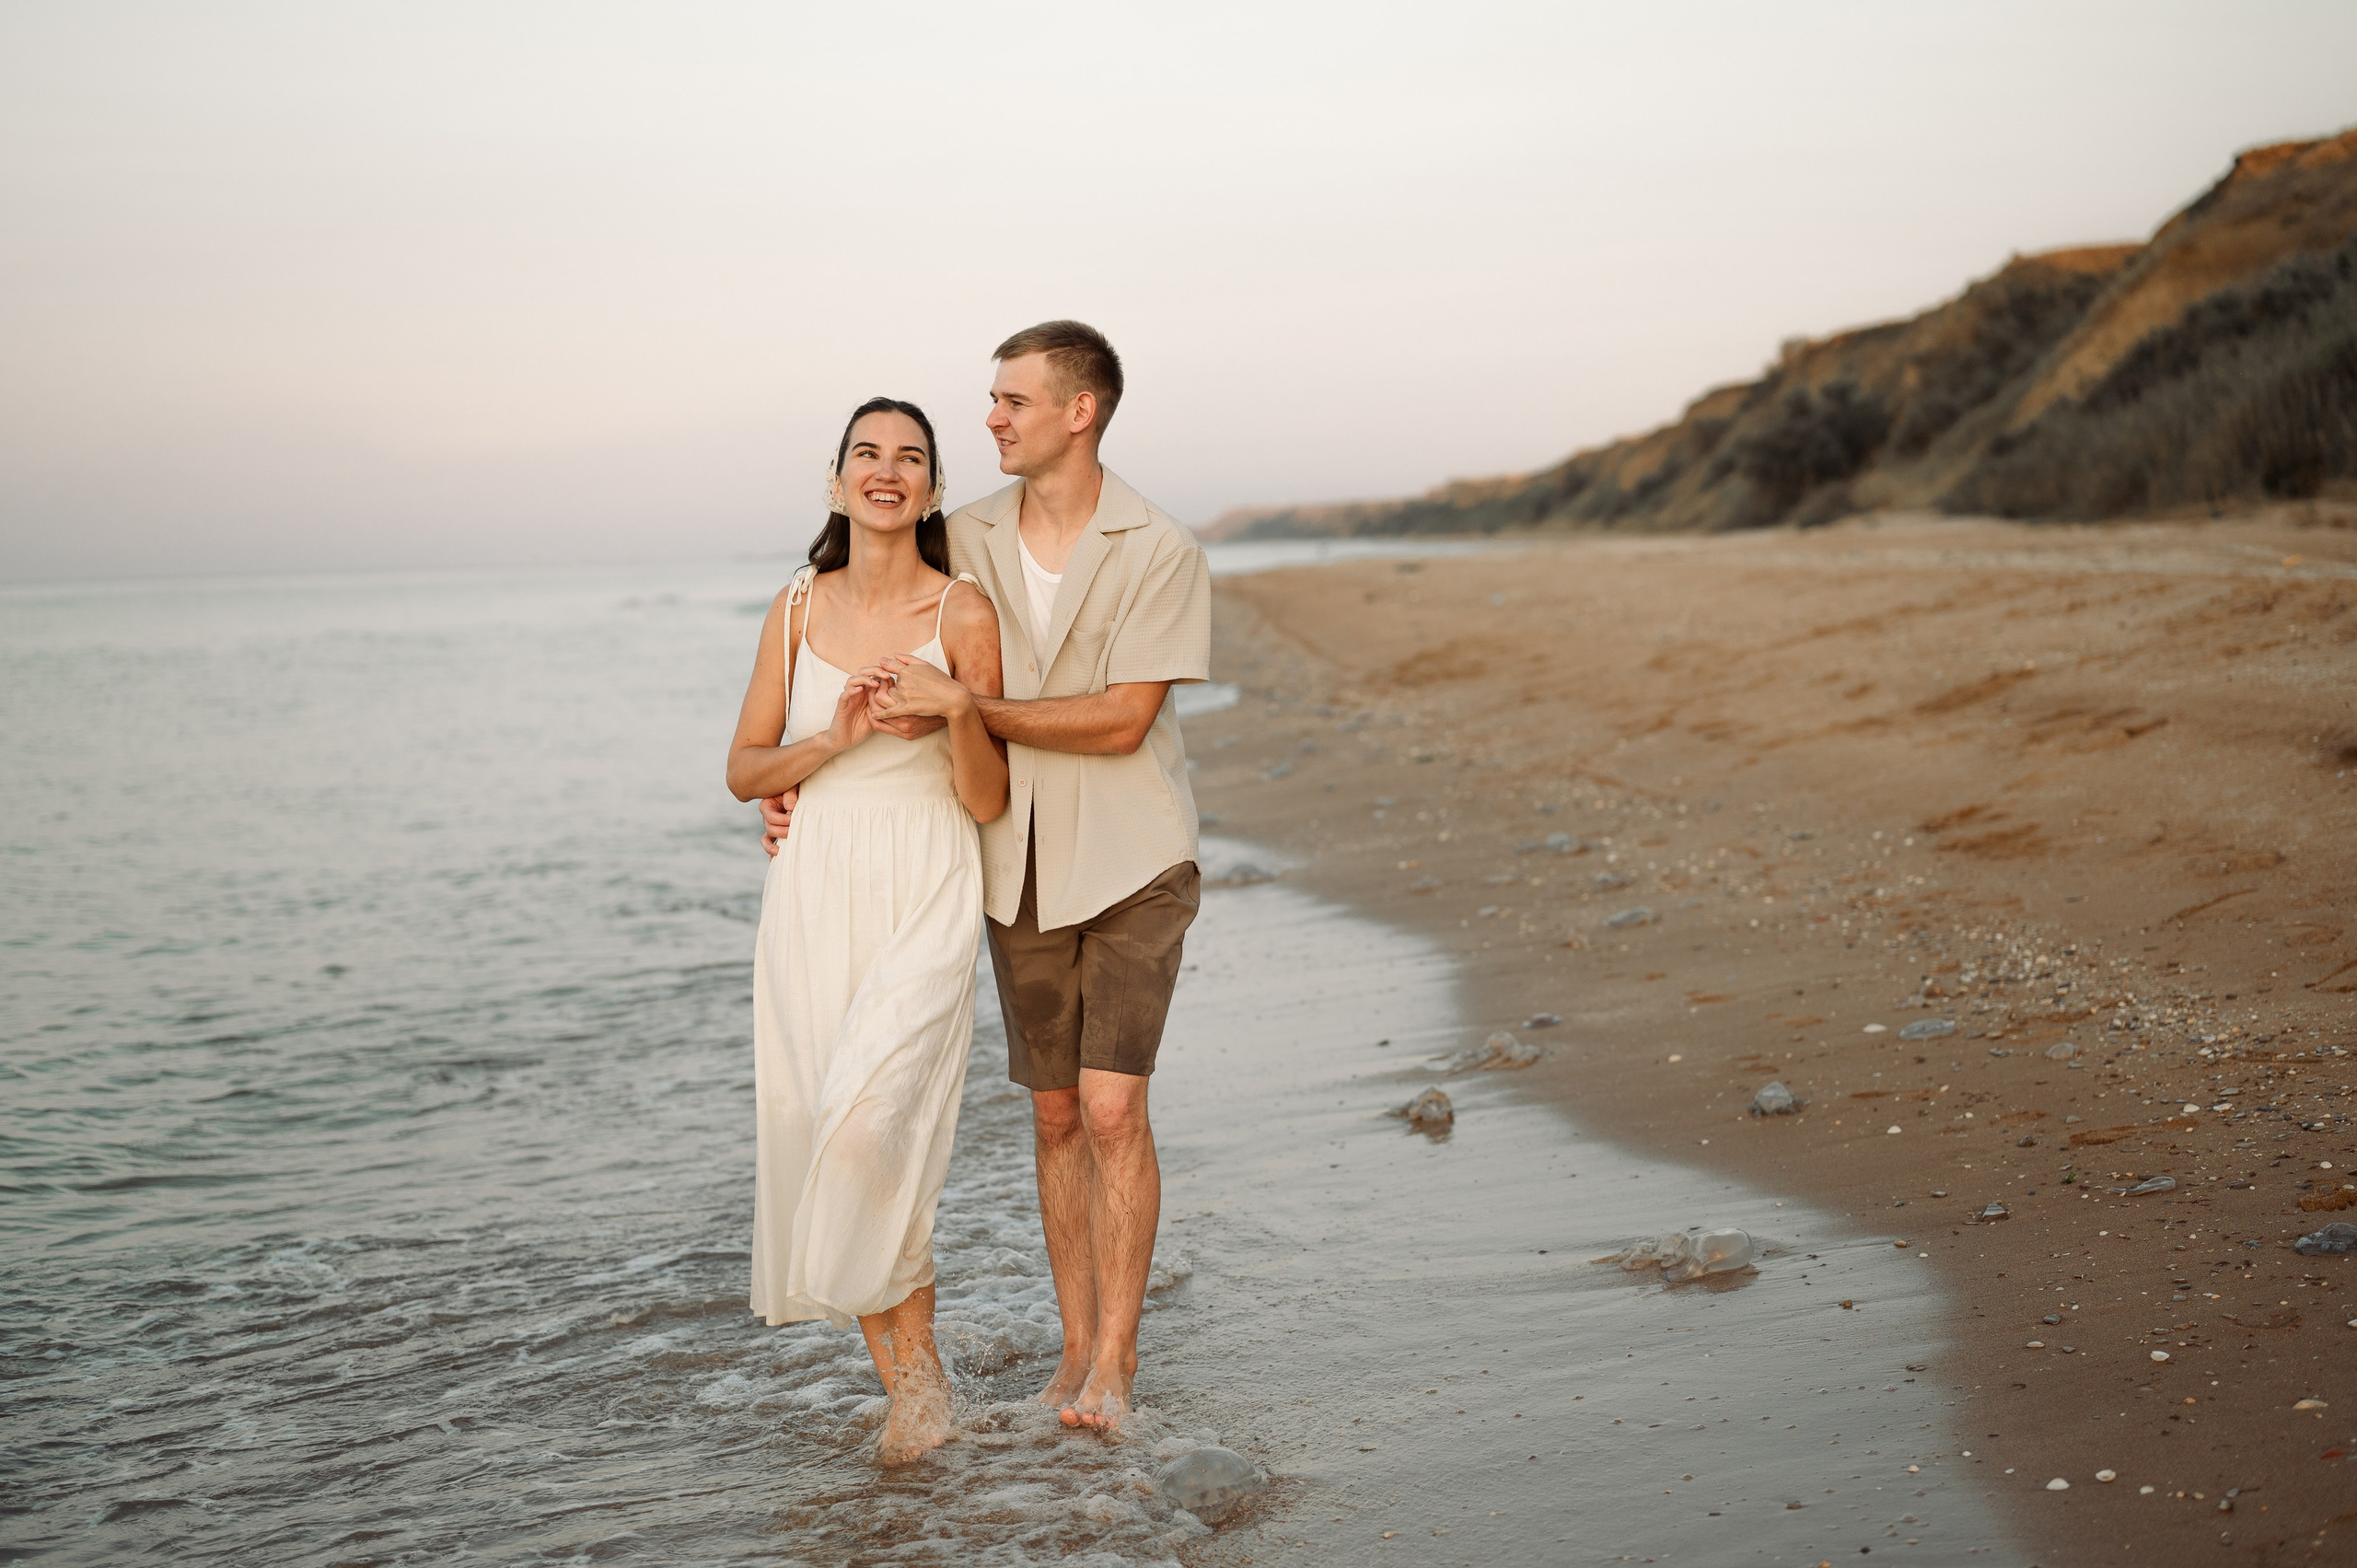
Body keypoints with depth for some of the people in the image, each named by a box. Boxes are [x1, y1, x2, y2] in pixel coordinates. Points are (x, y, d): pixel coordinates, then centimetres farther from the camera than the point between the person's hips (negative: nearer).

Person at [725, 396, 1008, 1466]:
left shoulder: (962, 613, -4)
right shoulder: (798, 609, 6)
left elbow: (987, 801, -3)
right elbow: (743, 771, 8)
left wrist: (963, 712, -22)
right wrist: (832, 739, -10)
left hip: (923, 900, -4)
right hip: (814, 895, 4)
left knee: (872, 1122, -20)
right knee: (819, 1131, 3)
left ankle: (915, 1361, 1)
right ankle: (908, 1385, 18)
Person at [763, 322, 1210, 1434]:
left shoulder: (1160, 554, -11)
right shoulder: (964, 543, 2)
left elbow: (1122, 722, -18)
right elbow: (883, 674, 14)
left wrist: (965, 708, -23)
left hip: (1132, 866, -4)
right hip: (1021, 870, 4)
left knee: (1113, 1109, -11)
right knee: (1055, 1118, 9)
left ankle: (1114, 1362, 0)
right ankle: (1077, 1347, 21)